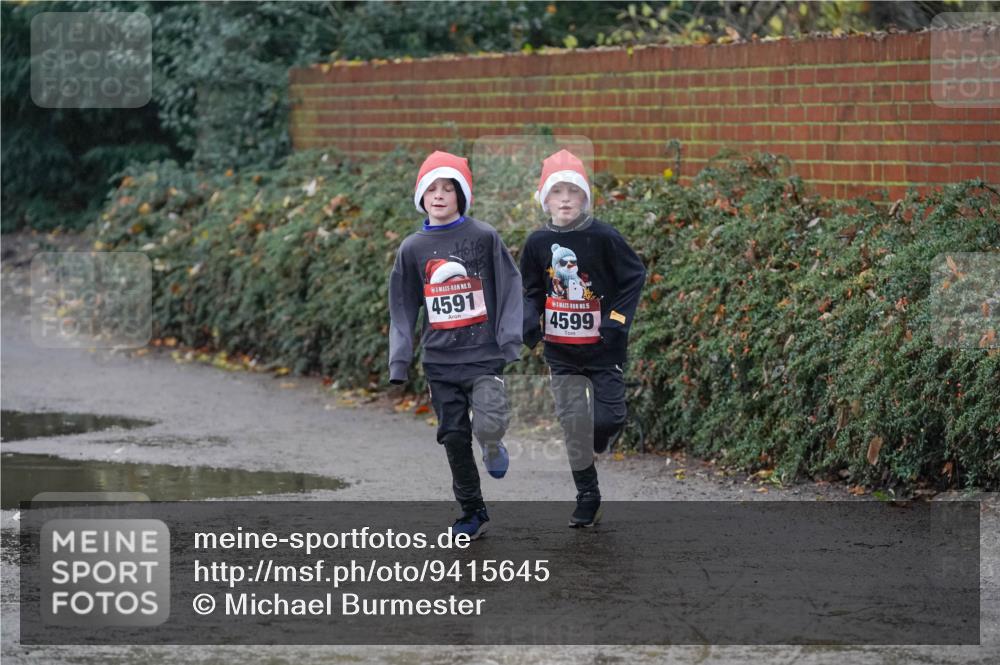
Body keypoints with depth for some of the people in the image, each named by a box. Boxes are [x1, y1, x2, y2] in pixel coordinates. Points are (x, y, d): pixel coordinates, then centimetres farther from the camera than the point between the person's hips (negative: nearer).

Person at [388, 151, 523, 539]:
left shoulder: (484, 237, -2)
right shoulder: (412, 249, 6)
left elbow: (509, 289, 1)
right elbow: (403, 309, 11)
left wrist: (510, 341, -5)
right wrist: (399, 361, 7)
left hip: (483, 354, -3)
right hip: (440, 361, 3)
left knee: (489, 423, -23)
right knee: (454, 438, 6)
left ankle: (492, 448, 14)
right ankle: (473, 513, 19)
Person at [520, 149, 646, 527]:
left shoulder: (603, 237, -9)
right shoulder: (538, 243, 1)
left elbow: (634, 277, -1)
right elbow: (531, 291, 14)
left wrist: (618, 319, -11)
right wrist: (530, 321, -4)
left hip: (603, 348, -2)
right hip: (561, 351, 2)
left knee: (607, 419, -7)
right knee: (574, 422, 1)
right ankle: (587, 498, 12)